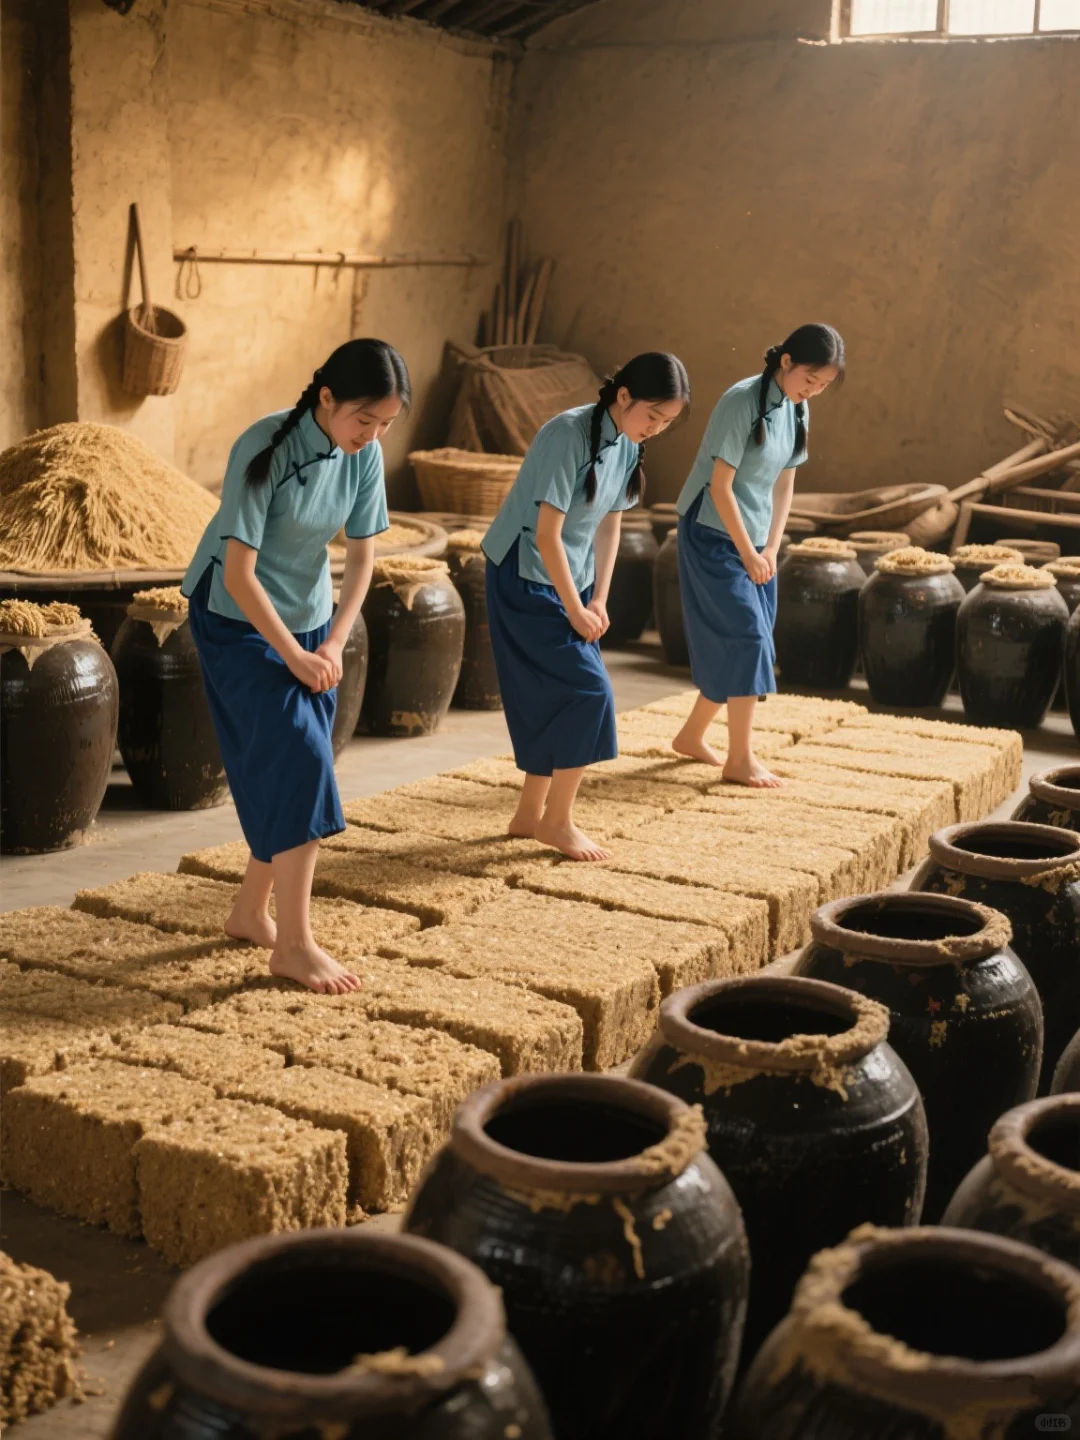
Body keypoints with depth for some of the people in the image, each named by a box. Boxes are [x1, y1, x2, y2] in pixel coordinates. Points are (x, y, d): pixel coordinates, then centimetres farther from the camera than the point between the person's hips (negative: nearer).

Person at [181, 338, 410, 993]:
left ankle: (251, 913, 22)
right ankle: (295, 944, -10)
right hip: (240, 619, -6)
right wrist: (295, 656, -21)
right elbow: (238, 574, -24)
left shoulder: (364, 455, -8)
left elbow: (362, 557, 1)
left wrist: (334, 644, -10)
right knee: (296, 760, -15)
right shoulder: (265, 450, -26)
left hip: (309, 617, 6)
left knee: (294, 774, 6)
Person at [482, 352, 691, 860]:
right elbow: (546, 535, -22)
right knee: (587, 690, -10)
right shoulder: (569, 435, -24)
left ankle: (530, 815, 21)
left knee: (553, 698, 9)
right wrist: (575, 609, -16)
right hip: (526, 579, -8)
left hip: (569, 578, 8)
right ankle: (557, 820, 2)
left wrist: (599, 598, 3)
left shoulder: (627, 443, 1)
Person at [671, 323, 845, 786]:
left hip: (753, 538, 8)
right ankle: (740, 759, -4)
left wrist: (771, 548, 1)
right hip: (713, 535, -8)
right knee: (747, 639, -10)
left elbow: (785, 482, 10)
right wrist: (748, 553, -16)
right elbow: (720, 486, -19)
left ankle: (692, 737, 26)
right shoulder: (743, 401, -19)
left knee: (731, 647, 10)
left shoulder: (796, 409, 4)